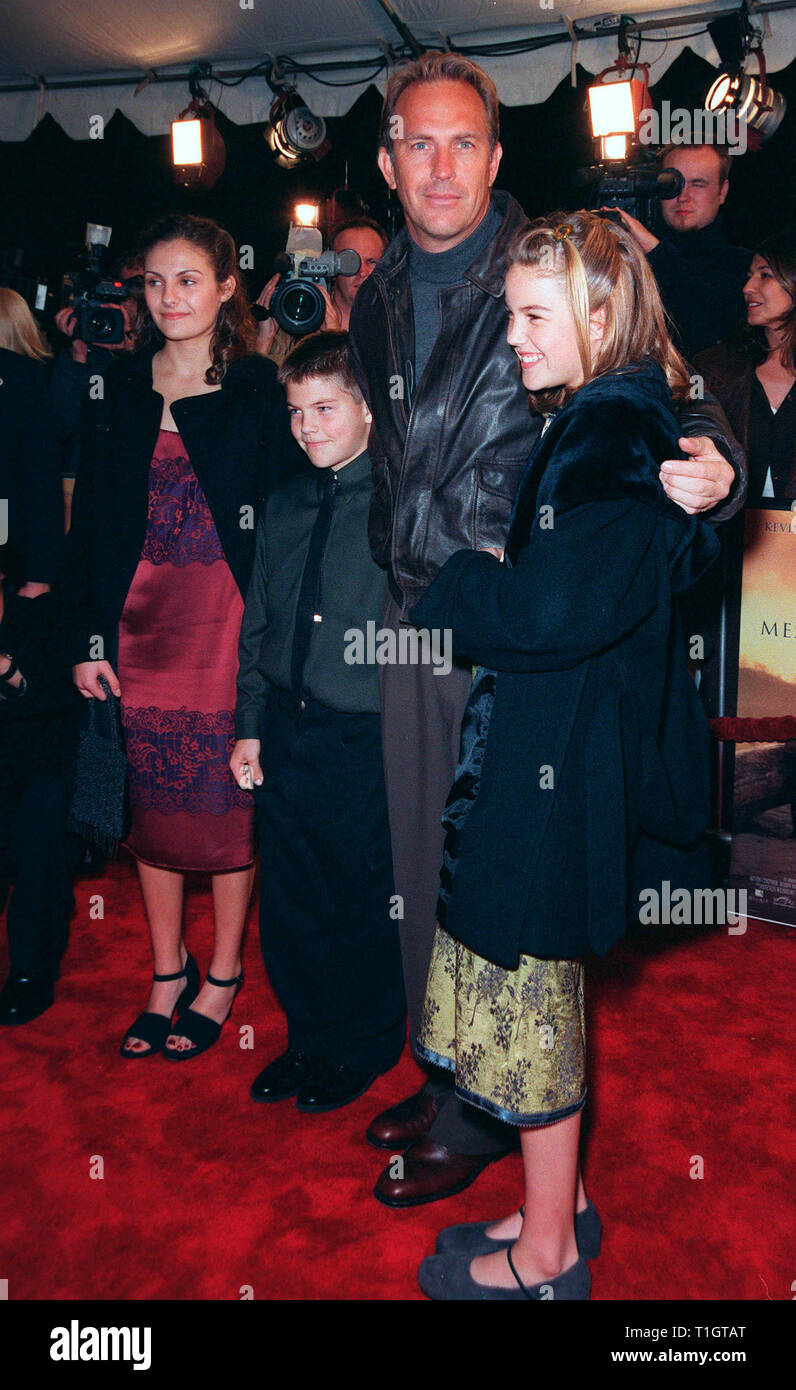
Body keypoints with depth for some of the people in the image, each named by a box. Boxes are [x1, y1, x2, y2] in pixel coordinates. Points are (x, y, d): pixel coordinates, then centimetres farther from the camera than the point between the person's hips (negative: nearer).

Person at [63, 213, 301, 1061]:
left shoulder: (260, 390, 0)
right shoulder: (117, 392, 9)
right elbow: (90, 524, 7)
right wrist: (87, 637, 1)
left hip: (227, 618, -3)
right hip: (138, 619, 4)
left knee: (227, 798, 3)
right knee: (151, 800, 9)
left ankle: (222, 976, 21)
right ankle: (168, 972, 27)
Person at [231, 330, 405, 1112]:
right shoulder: (283, 508, 10)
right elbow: (257, 624, 14)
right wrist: (249, 724, 10)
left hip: (367, 738, -5)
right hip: (285, 733, 5)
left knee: (365, 900, 8)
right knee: (288, 899, 14)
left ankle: (365, 1047, 32)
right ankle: (309, 1038, 36)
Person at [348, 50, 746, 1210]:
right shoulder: (379, 300, 10)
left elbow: (658, 402, -14)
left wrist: (706, 464, -36)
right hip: (412, 622, 7)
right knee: (422, 866, 15)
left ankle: (483, 1117, 24)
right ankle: (443, 1080, 36)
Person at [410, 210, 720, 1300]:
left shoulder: (611, 431, -18)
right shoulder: (618, 421, 12)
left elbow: (552, 610, -28)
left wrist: (457, 586, -9)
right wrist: (491, 580, 4)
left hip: (551, 765, -9)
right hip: (548, 750, 10)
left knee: (530, 996, 5)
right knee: (541, 992, 19)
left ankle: (545, 1255, 24)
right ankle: (563, 1206, 36)